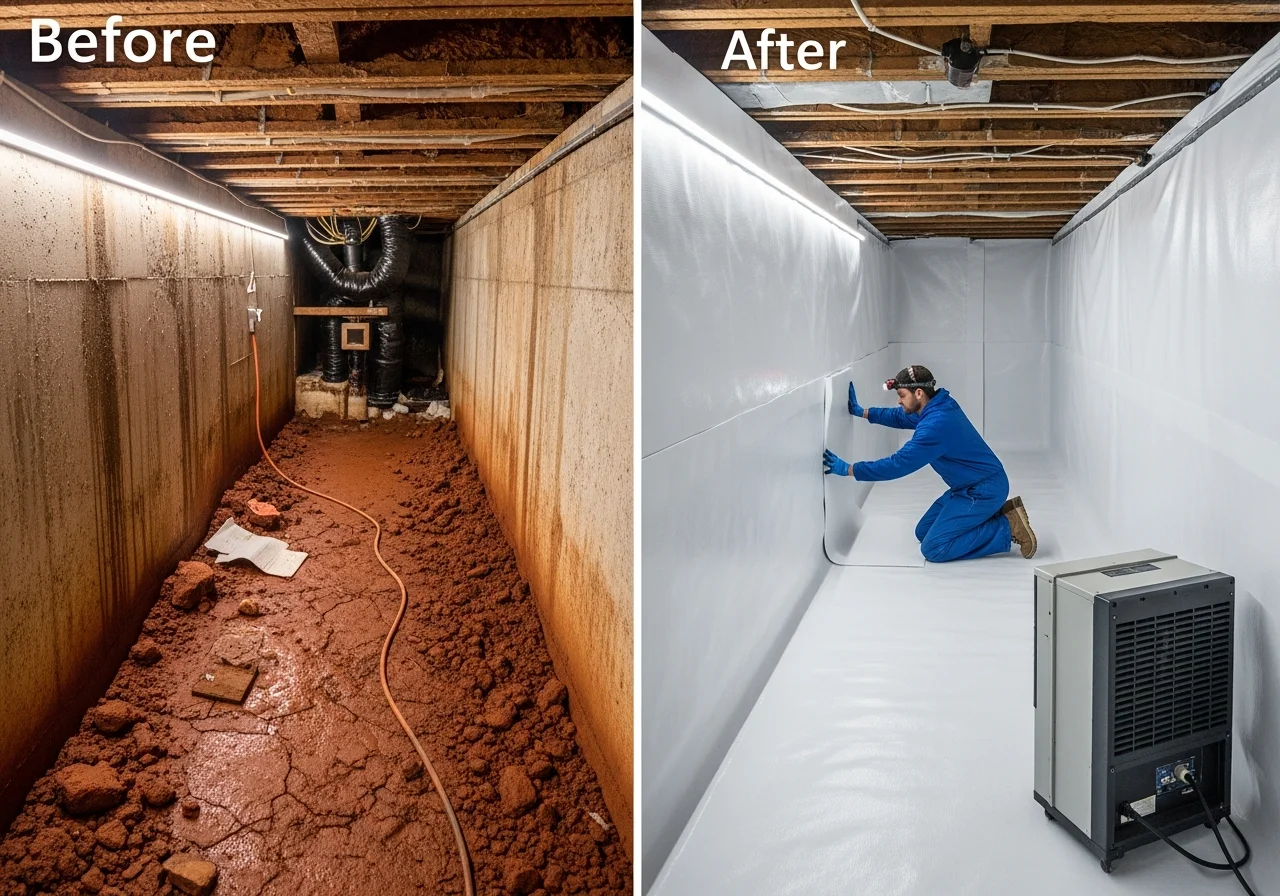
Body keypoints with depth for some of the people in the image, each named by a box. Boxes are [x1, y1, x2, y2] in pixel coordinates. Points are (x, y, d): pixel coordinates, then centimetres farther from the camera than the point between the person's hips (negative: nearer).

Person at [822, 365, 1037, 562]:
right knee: (923, 532, 12)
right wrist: (862, 412, 17)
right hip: (974, 485, 10)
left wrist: (847, 469, -23)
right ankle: (995, 514, 12)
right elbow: (901, 417, 21)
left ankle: (1008, 527, -6)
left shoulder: (936, 425, -29)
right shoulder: (938, 406, 1)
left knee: (933, 548, -12)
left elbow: (898, 464, -28)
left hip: (984, 489, -10)